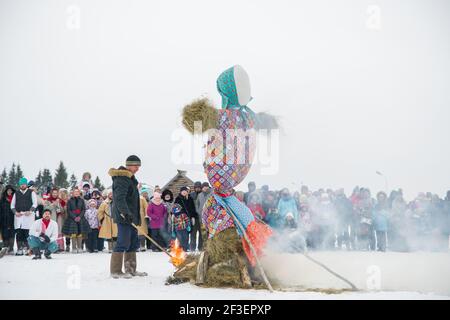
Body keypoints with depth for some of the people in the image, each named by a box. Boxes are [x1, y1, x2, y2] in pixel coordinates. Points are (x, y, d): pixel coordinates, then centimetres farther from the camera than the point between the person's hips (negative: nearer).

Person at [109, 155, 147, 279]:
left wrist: (136, 217, 25)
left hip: (130, 216, 10)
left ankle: (131, 269, 20)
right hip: (124, 217, -10)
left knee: (133, 243, 13)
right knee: (123, 242, -11)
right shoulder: (122, 179, -14)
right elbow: (119, 199, -26)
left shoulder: (130, 178, 19)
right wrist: (126, 213, -36)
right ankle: (116, 271, -7)